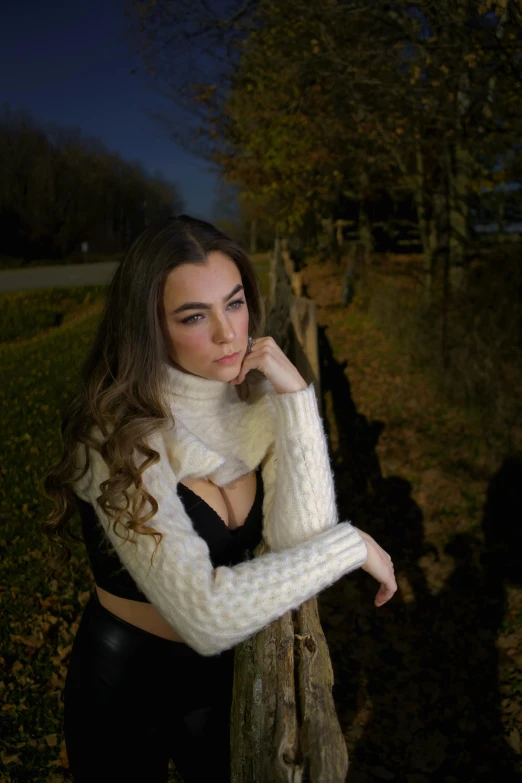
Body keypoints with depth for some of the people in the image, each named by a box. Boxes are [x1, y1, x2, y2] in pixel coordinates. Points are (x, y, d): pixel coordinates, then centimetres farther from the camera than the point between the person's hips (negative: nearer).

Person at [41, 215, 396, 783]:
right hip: (125, 681, -4)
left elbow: (302, 542, -22)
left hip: (223, 671, 4)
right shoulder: (117, 435, -28)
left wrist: (297, 398, -27)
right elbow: (205, 615, -36)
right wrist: (352, 544, -28)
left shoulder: (258, 401, -12)